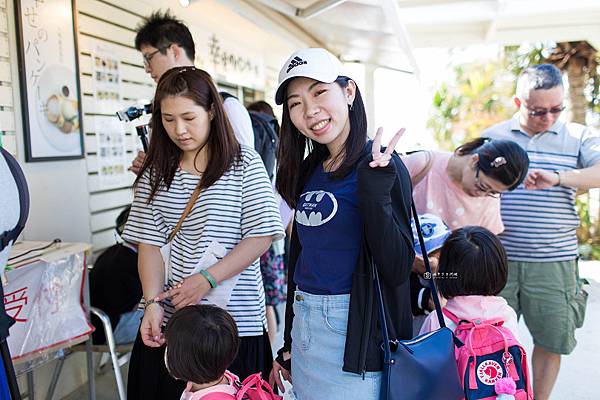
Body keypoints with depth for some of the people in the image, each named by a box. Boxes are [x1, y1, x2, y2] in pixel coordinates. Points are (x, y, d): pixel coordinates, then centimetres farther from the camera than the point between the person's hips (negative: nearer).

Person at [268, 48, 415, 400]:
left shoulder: (382, 166, -14)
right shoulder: (308, 170, 5)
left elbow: (398, 269, -20)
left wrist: (374, 188, -30)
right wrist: (288, 344, 16)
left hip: (354, 334, -6)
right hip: (303, 327, 7)